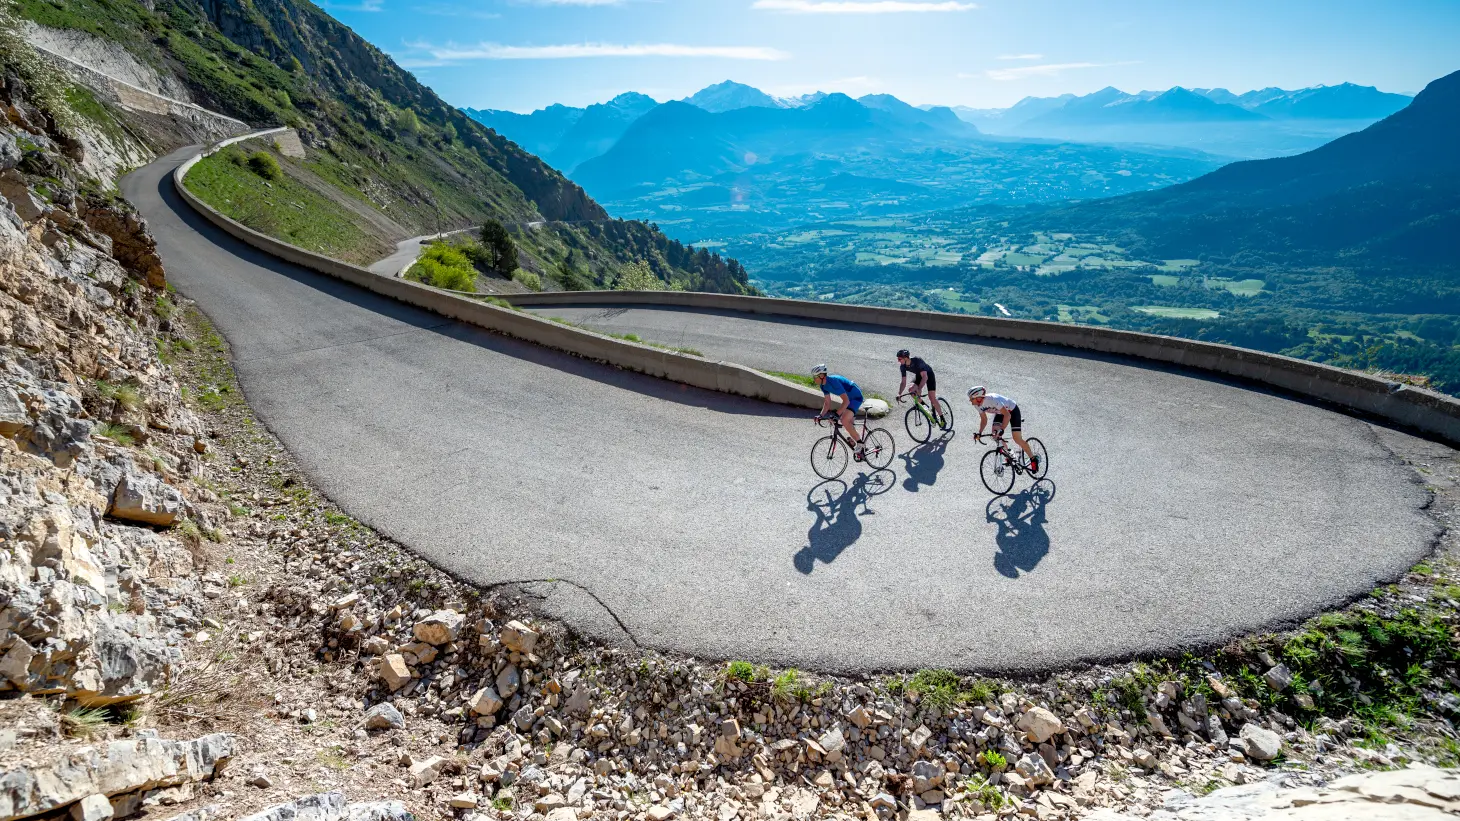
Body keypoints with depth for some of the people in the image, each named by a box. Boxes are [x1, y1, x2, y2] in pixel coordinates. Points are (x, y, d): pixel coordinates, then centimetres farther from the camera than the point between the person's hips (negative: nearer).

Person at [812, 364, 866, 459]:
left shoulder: (833, 381, -30)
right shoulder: (823, 385, -2)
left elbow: (846, 401, -33)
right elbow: (827, 403, 5)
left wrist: (837, 414, -38)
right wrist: (821, 415, -9)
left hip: (856, 397, -10)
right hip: (849, 398, 10)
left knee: (844, 420, -25)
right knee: (846, 422, 15)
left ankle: (859, 443, -11)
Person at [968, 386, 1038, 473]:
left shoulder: (993, 399, -39)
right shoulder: (978, 405, -16)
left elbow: (1007, 415, -41)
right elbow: (984, 419, -2)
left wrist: (1001, 430, -50)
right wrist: (980, 433, -16)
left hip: (1012, 410, -7)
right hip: (999, 412, 7)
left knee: (1017, 439, -10)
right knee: (995, 434, -13)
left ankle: (1034, 459, 8)